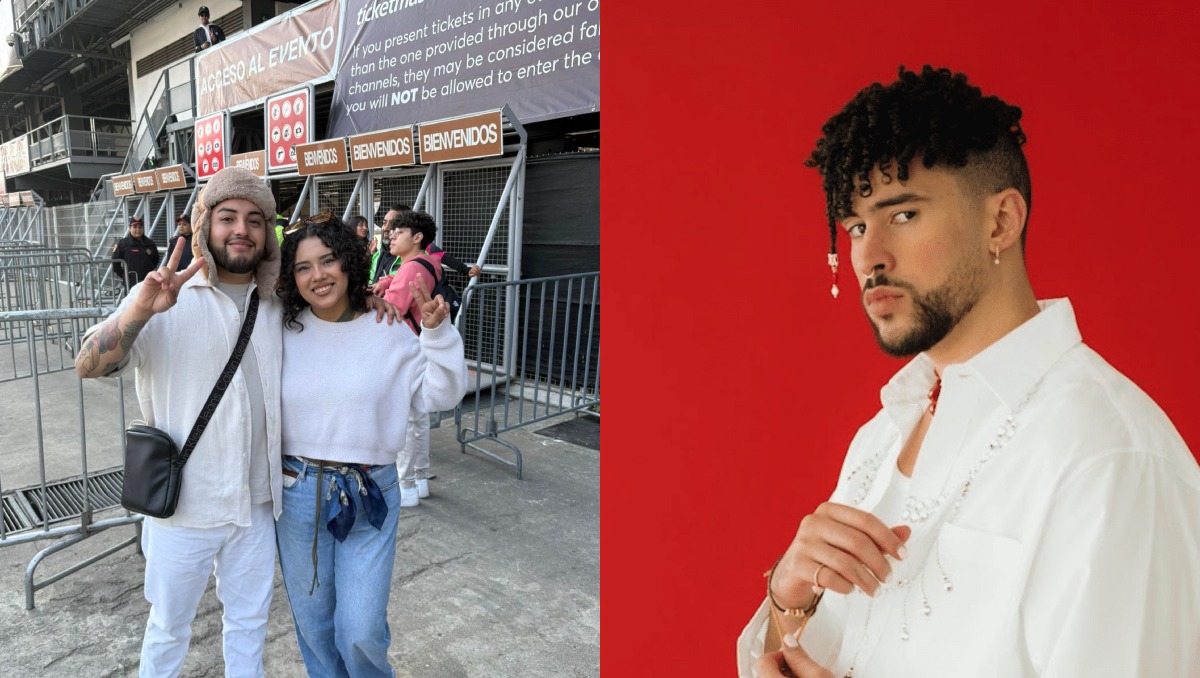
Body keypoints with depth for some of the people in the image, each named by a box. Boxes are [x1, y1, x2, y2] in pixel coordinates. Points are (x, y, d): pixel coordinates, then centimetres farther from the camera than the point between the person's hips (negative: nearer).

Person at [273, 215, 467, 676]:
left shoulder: (390, 329, -6)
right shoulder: (284, 332, -2)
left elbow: (439, 396, -7)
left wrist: (437, 332, -17)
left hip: (369, 495, -2)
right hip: (298, 491, 2)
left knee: (360, 630, 1)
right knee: (312, 621, 19)